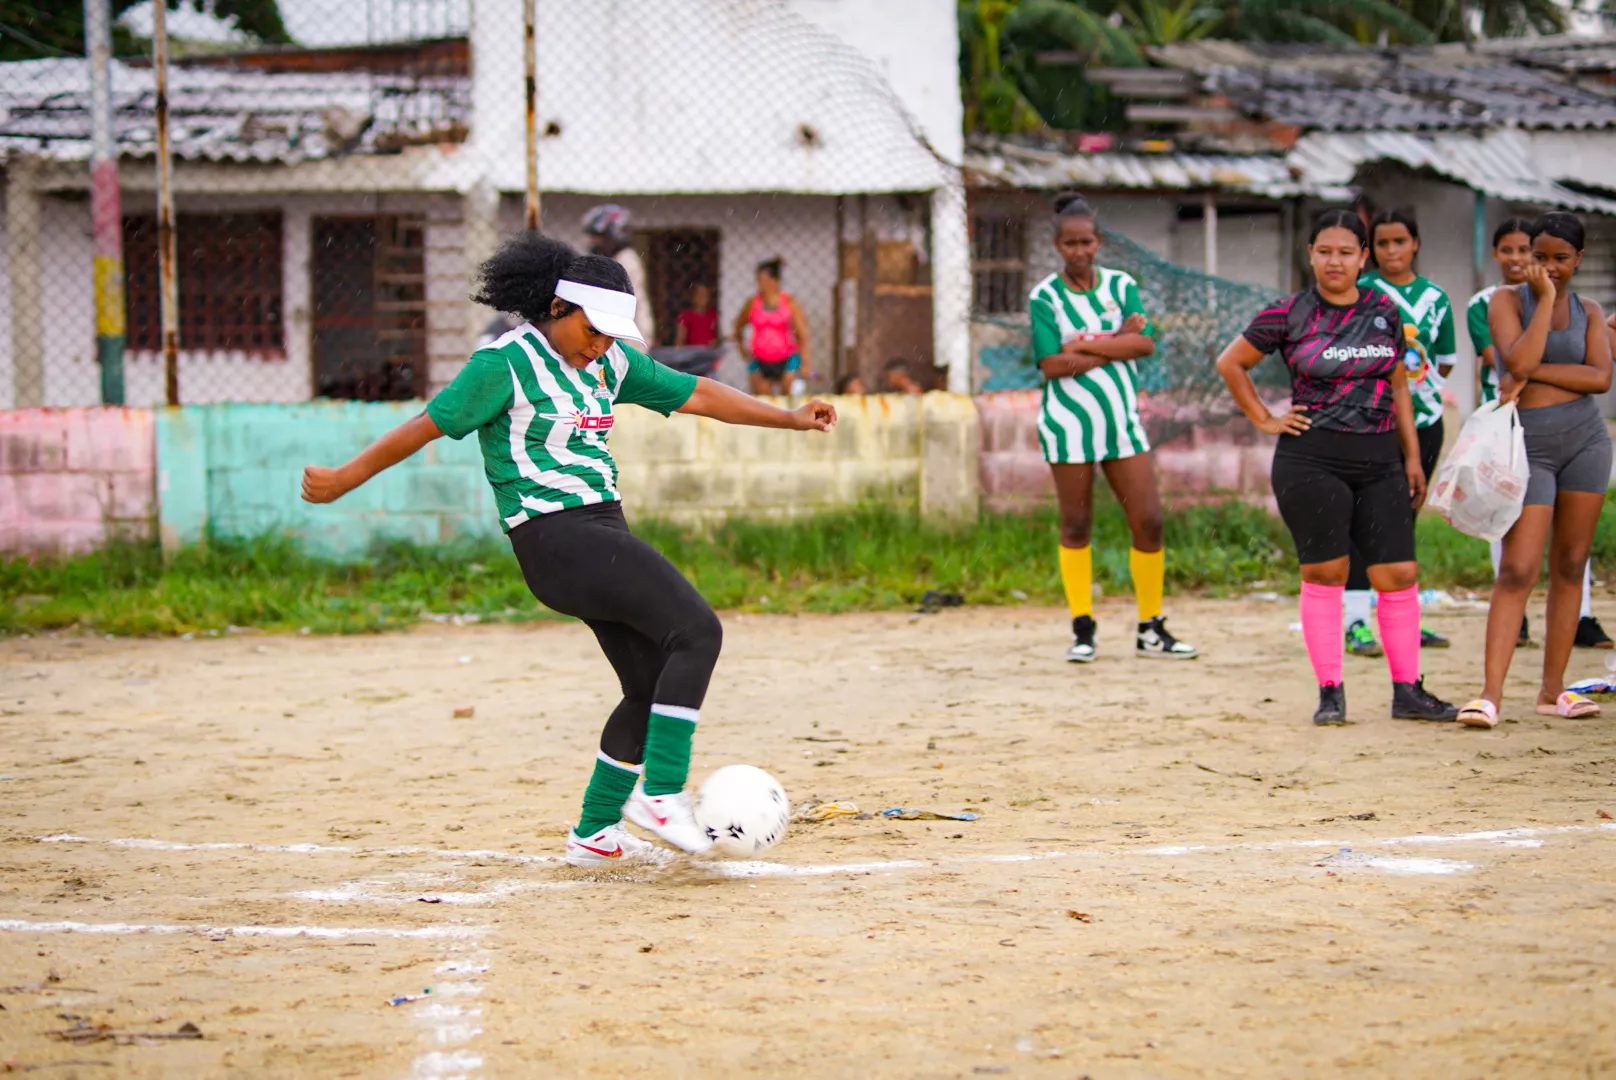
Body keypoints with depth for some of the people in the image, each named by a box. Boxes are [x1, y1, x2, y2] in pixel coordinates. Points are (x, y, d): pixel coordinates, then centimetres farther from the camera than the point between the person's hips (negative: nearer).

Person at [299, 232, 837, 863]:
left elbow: (695, 395, 17)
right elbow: (428, 426, -5)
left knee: (652, 684, 8)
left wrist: (789, 418, 12)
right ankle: (661, 793, -21)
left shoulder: (609, 360, 13)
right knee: (696, 630, -19)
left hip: (602, 533, 9)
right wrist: (345, 479, 0)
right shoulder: (507, 363, -10)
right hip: (554, 536, -9)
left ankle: (594, 834, 16)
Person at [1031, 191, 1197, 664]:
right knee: (1076, 525, 3)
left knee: (1149, 521, -1)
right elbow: (1052, 364, -15)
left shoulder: (1121, 286, 5)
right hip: (1068, 425, -3)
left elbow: (1146, 343, -9)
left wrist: (1084, 345, -16)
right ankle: (1083, 630, 14)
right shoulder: (1044, 297, -4)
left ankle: (1152, 631, 11)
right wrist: (1116, 341, -13)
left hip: (1122, 421, 3)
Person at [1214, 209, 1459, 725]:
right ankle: (1330, 692, 5)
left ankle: (1408, 691, 8)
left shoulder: (1384, 310, 9)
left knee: (1399, 574, -1)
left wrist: (1412, 457, 13)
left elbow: (1398, 387, 16)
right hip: (1312, 460, -3)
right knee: (1325, 573, -2)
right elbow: (1231, 363, 9)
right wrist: (1264, 420, 3)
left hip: (1379, 460, 3)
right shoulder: (1289, 315, 0)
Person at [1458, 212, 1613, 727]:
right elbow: (1518, 360, -18)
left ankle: (1553, 689, 11)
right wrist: (1546, 298, -14)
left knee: (1570, 567, 5)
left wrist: (1533, 373, -14)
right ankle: (1490, 694, -15)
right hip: (1528, 447, -4)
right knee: (1517, 571, -12)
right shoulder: (1508, 300, -1)